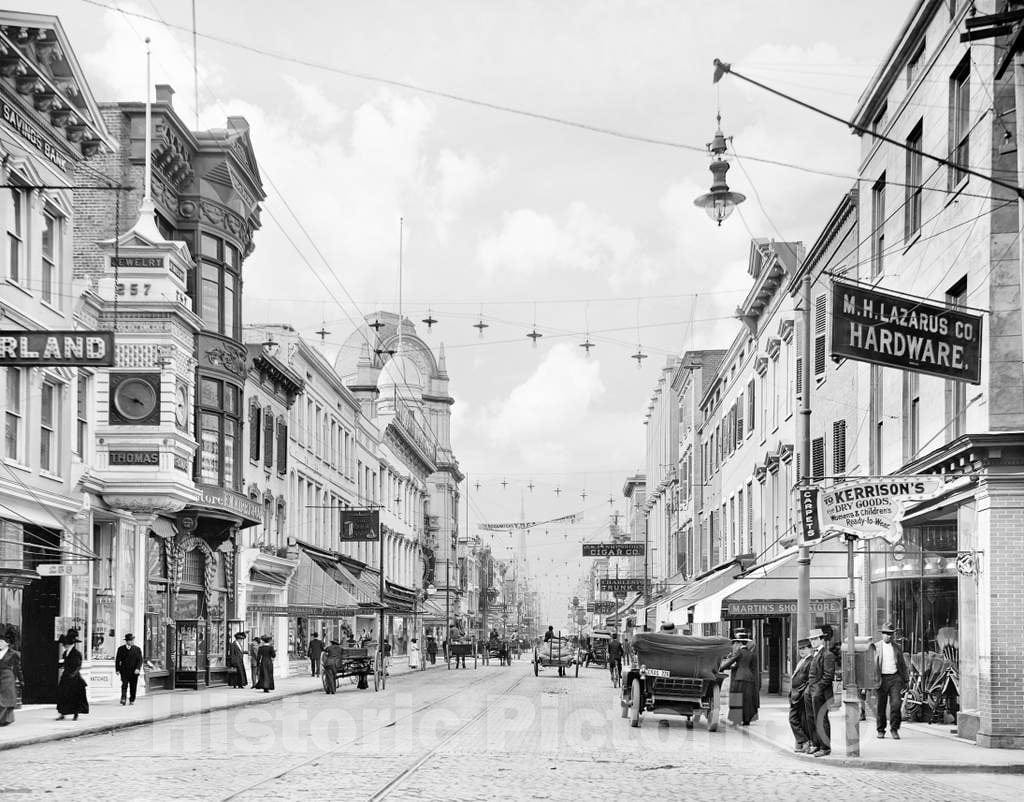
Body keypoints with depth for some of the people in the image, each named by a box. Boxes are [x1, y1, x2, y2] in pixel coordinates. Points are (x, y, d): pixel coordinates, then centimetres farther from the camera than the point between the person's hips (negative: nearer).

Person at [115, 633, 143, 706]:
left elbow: (140, 660, 0)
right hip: (124, 671, -1)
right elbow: (117, 660, 9)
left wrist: (138, 668, -15)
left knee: (133, 687, 4)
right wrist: (117, 669, 1)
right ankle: (123, 698, -23)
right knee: (124, 684, -17)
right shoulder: (121, 649, 6)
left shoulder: (137, 649, 5)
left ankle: (132, 700, 17)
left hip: (134, 671, 1)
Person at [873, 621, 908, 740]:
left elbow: (903, 665, 19)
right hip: (881, 678, -1)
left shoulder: (897, 648, 14)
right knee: (880, 706, 4)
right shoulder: (876, 647, 6)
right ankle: (880, 730, 17)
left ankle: (894, 729, 0)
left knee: (895, 704, -12)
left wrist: (904, 680, 14)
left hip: (895, 678, 1)